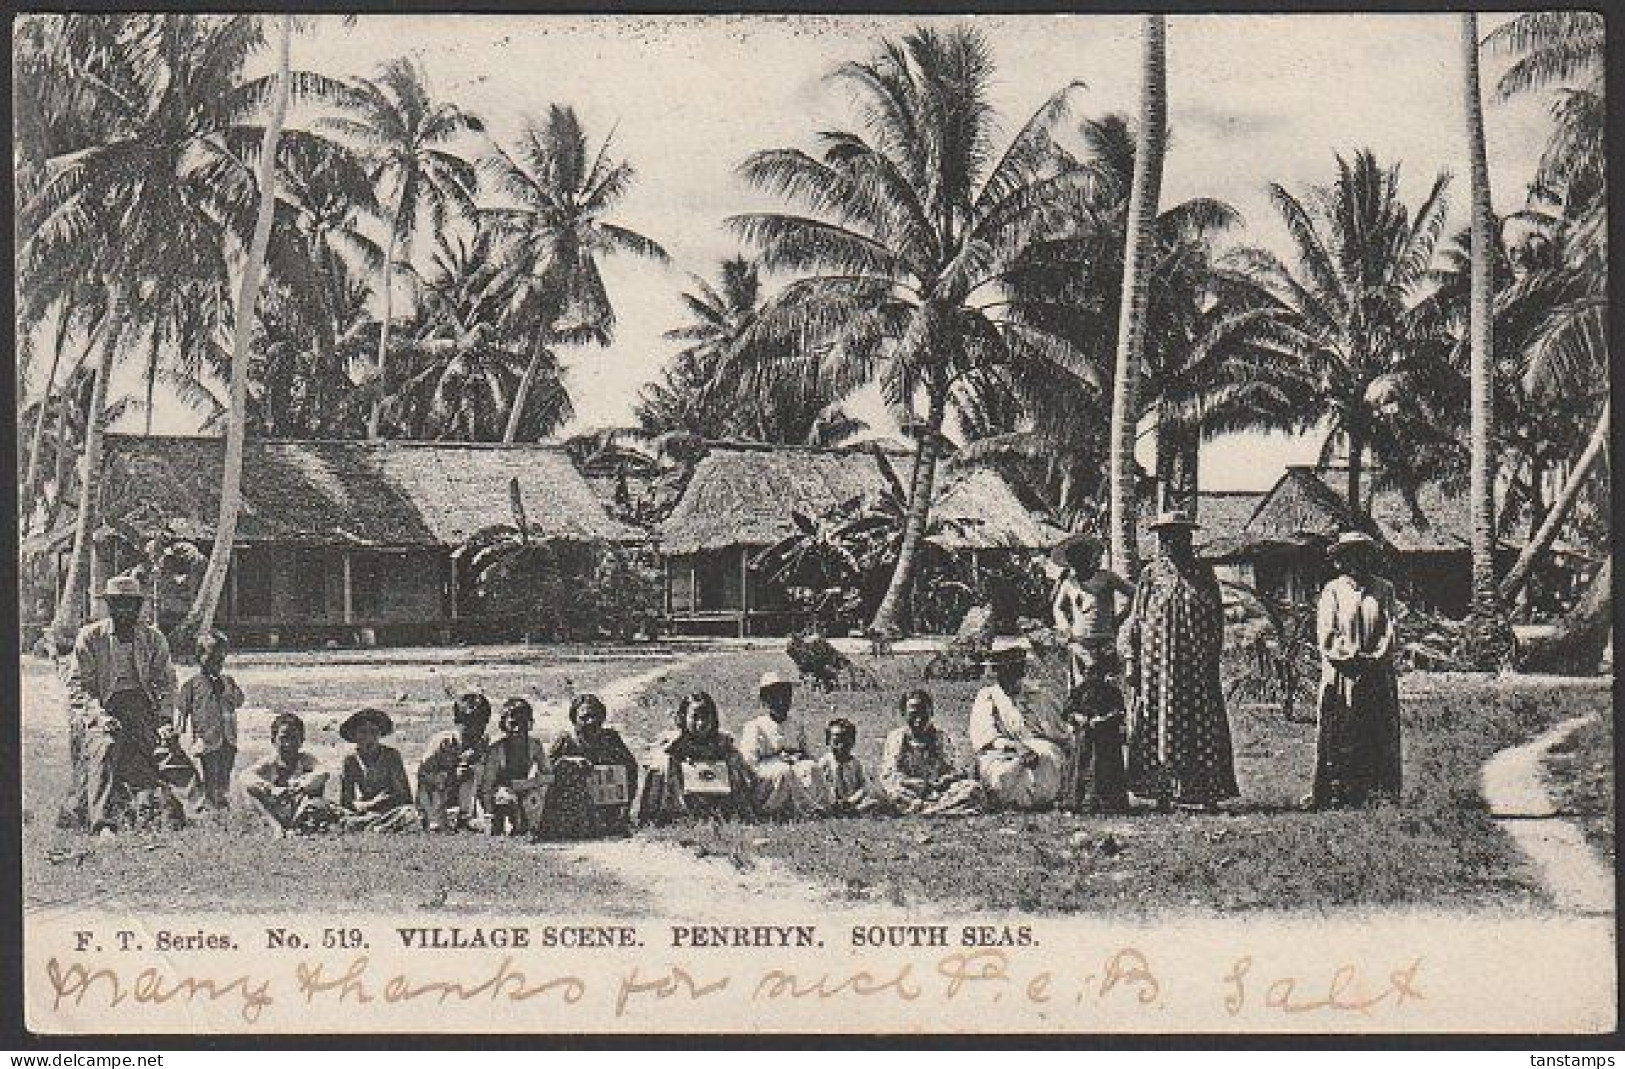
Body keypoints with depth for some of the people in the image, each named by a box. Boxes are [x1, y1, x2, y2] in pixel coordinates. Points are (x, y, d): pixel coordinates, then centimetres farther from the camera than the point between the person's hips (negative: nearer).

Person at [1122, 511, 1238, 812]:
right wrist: (1130, 660, -1)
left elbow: (1217, 618, 11)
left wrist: (1213, 655, 3)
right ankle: (1162, 792, 2)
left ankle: (1206, 793, -2)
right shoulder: (1151, 575, 7)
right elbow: (1135, 620, 6)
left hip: (1196, 662, 1)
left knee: (1203, 724, -3)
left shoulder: (1203, 574, 10)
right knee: (1159, 726, -1)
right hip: (1158, 661, -1)